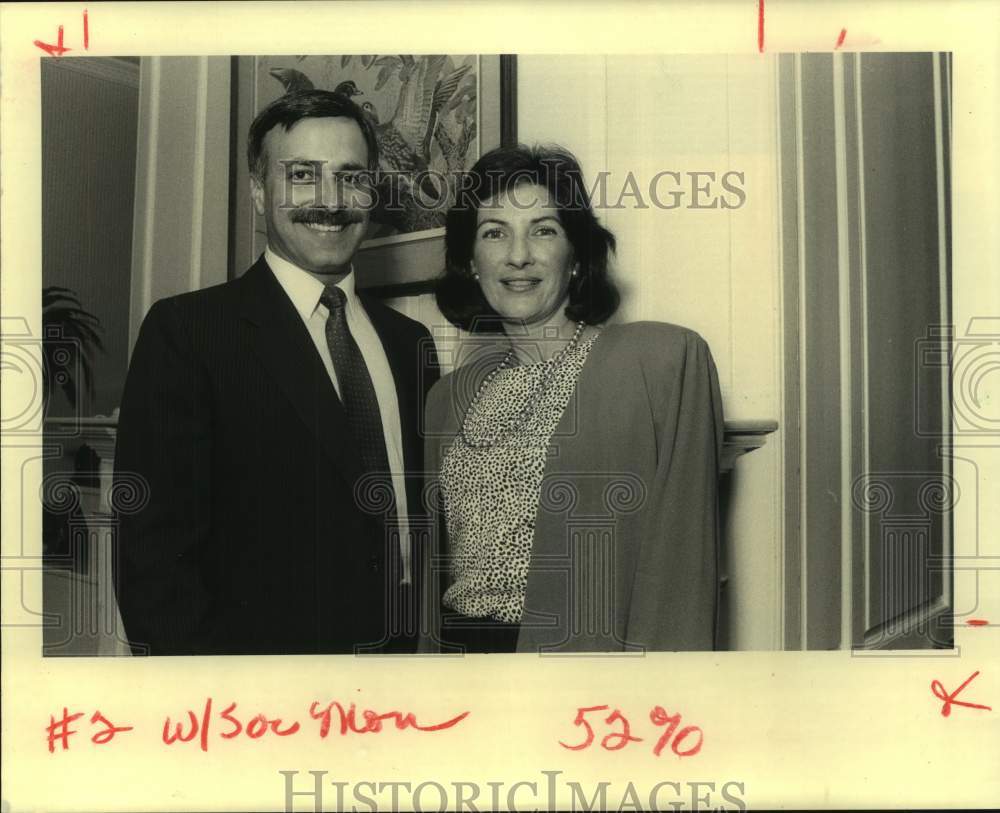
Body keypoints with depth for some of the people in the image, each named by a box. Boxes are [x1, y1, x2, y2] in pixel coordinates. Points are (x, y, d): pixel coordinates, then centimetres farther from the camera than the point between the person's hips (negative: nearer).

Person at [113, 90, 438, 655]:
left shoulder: (410, 341, 7)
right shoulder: (186, 330, -10)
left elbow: (425, 515, 11)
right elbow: (154, 544, -15)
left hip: (406, 651, 5)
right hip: (259, 647, -5)